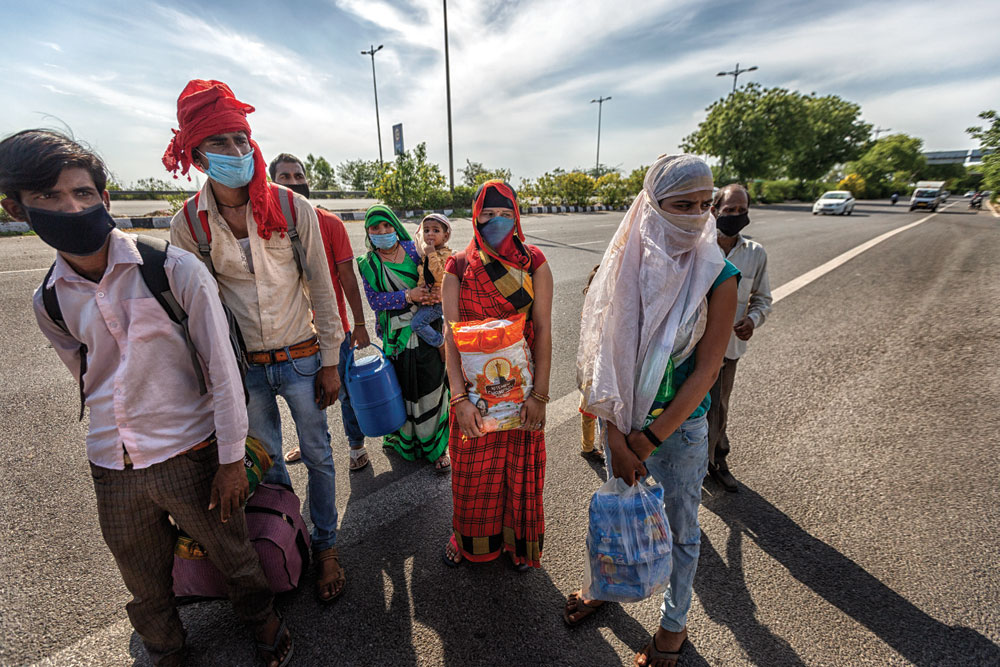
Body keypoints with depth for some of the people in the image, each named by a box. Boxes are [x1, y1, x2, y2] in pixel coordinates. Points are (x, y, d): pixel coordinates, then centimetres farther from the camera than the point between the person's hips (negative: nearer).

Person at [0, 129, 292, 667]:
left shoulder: (175, 269, -14)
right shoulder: (48, 302, 1)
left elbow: (222, 367, -13)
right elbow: (86, 378, 16)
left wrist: (231, 458, -11)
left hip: (190, 455, -4)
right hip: (112, 467, 5)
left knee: (231, 553, 16)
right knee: (145, 586, 24)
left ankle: (262, 618, 46)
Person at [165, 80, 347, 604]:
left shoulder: (292, 208, -9)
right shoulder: (188, 225, -5)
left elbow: (321, 288, -5)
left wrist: (330, 361, -5)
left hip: (300, 356, -1)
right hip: (243, 365, 2)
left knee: (317, 455, 10)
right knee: (266, 460, 17)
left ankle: (326, 546, 32)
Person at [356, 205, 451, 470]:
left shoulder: (413, 249, 2)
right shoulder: (368, 264, 3)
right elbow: (374, 300, -6)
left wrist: (430, 294, -20)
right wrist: (408, 296, -20)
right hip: (396, 336, 1)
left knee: (430, 388, 1)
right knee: (402, 389, 8)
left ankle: (437, 448, 16)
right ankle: (406, 440, 32)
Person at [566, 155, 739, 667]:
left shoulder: (717, 278, -14)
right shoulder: (625, 268, -10)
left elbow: (706, 370, -15)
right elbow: (607, 357, -10)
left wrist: (647, 440, -16)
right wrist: (616, 436, -15)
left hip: (681, 425, -2)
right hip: (623, 418, 2)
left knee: (679, 526, 17)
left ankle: (674, 623, 44)